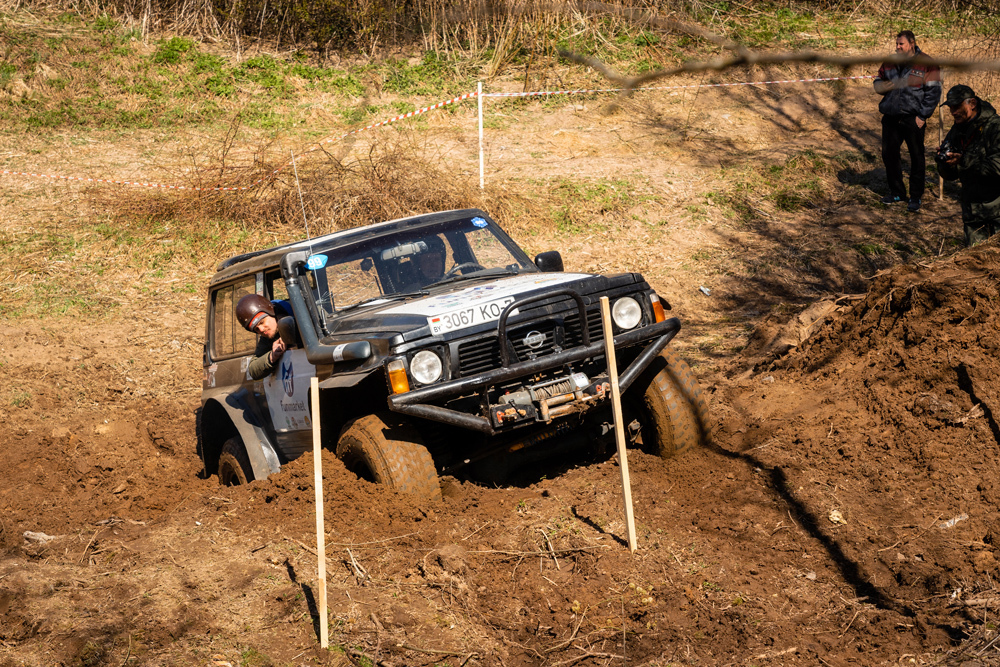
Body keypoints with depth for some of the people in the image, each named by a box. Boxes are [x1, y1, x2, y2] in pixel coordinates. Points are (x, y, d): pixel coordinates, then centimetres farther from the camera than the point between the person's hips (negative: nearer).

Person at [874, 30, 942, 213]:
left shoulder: (926, 64, -3)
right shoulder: (890, 63, 11)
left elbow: (933, 92, -4)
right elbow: (878, 83, 21)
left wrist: (922, 116, -10)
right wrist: (888, 85, -3)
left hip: (913, 119, -5)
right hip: (891, 118, 5)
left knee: (917, 157, -1)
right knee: (889, 154, 9)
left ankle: (916, 197, 8)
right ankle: (897, 192, 25)